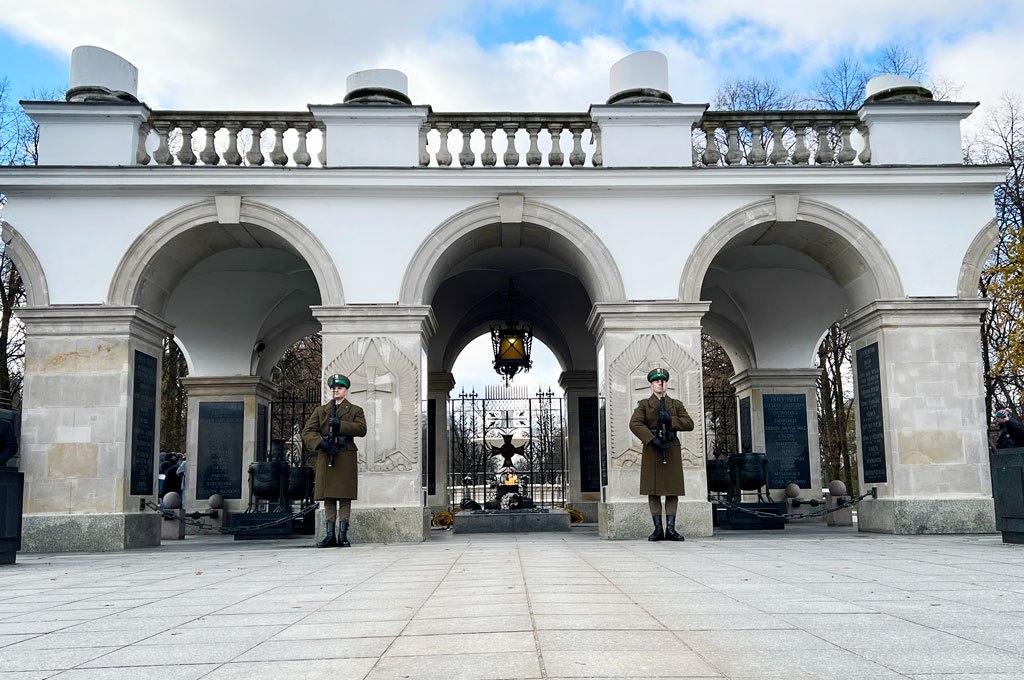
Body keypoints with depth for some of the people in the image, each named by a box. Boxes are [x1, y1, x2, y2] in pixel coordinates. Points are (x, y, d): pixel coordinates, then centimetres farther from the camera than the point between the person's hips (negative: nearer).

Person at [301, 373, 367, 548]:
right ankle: (330, 535, 6)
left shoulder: (355, 411, 12)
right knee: (328, 497, 2)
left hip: (346, 458, -2)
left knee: (345, 497, -3)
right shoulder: (320, 410, 17)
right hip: (325, 458, 2)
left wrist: (340, 425, -15)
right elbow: (307, 432, 5)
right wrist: (321, 443, -12)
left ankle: (343, 535, 1)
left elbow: (362, 429, -6)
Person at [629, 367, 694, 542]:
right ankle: (658, 529, 4)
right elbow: (634, 424, -9)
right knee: (653, 491, -1)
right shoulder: (644, 405, 7)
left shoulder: (676, 405, 14)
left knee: (673, 491, 0)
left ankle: (670, 529, 5)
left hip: (672, 450, 2)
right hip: (651, 449, -2)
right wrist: (652, 439, -19)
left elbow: (689, 424, 2)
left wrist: (670, 419, -13)